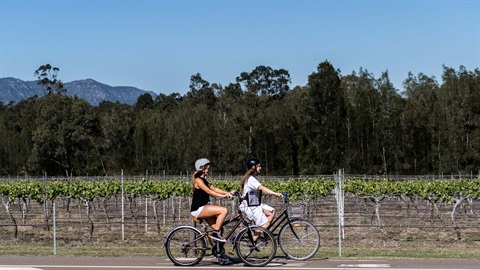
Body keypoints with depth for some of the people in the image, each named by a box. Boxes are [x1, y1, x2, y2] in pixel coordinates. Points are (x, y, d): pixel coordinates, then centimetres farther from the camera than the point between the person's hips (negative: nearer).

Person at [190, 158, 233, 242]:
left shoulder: (204, 180, 18)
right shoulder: (198, 180, -12)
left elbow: (214, 189, 13)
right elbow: (209, 191, -21)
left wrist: (228, 193, 1)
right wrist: (223, 196, -24)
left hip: (203, 208, 10)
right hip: (198, 209, -10)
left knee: (219, 228, 6)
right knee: (224, 210, -21)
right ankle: (215, 233, -17)